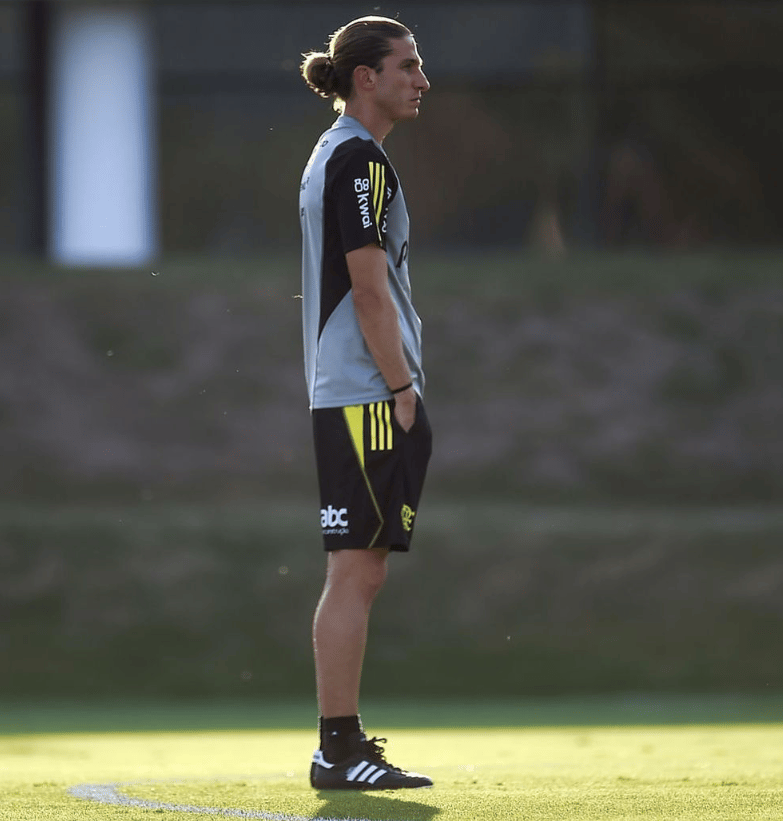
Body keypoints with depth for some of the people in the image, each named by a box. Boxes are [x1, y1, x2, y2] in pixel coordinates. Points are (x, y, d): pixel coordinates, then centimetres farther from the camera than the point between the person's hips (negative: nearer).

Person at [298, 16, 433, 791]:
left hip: (342, 398, 10)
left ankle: (341, 744, 12)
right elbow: (371, 292, -16)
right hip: (369, 395, -10)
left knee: (356, 572, 10)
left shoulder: (333, 154, 19)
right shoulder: (361, 160, -12)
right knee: (355, 570, -9)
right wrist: (404, 391, -15)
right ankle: (338, 750, -9)